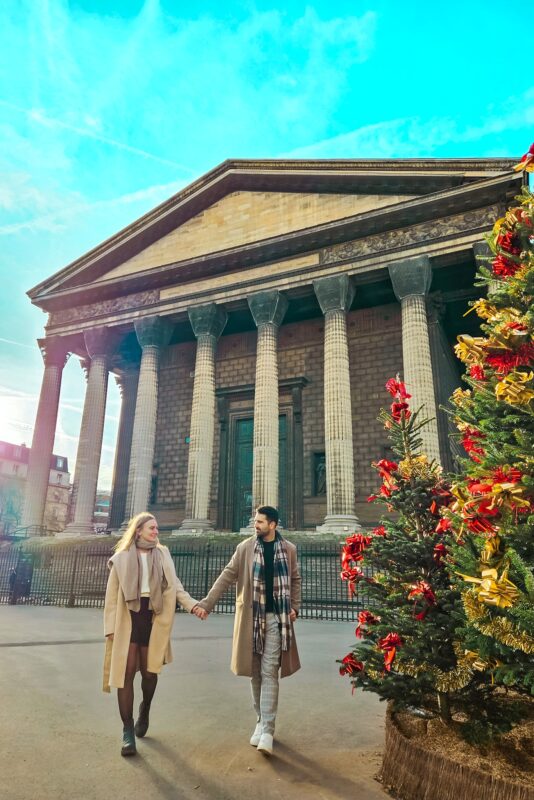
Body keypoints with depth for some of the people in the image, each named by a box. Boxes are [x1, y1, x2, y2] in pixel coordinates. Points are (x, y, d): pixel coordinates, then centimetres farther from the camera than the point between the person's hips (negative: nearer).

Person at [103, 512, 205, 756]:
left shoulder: (163, 555, 6)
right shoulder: (122, 557, 0)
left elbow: (174, 586, 0)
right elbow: (112, 594, 1)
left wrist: (193, 605, -15)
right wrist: (110, 627, -4)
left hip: (152, 618, 2)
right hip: (128, 618, -2)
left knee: (149, 671, 10)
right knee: (126, 672, -2)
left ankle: (144, 710, 39)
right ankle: (127, 731, 9)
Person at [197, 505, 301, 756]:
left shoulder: (289, 549, 0)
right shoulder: (245, 548, -2)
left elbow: (295, 579, 11)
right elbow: (227, 576, -4)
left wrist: (295, 606, 0)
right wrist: (206, 603, -11)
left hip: (276, 618, -1)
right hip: (252, 618, 1)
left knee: (269, 673, -4)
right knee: (255, 672, 11)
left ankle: (267, 731, 1)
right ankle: (260, 721, 28)